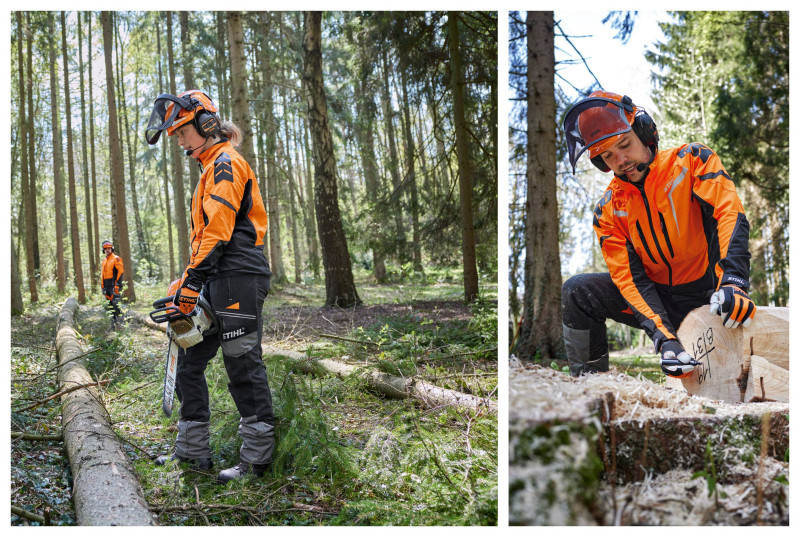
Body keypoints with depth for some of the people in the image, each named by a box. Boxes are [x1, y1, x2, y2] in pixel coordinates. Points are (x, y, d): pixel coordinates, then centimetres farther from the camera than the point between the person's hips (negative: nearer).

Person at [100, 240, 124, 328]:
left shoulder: (116, 259, -5)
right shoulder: (104, 261, 20)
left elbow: (120, 272, -12)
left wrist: (117, 284, -18)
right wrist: (102, 286, 17)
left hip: (114, 285, -8)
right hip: (107, 286, 8)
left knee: (115, 303, -17)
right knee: (110, 304, 7)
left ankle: (120, 318, -10)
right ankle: (113, 321, 11)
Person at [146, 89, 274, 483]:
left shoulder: (226, 162, -7)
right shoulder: (212, 170, 24)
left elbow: (218, 230, -17)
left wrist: (192, 282, -19)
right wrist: (186, 281, 19)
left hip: (238, 276, -10)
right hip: (220, 280, 10)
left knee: (242, 365, -6)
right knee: (190, 361, 11)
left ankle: (257, 457, 2)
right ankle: (192, 450, 19)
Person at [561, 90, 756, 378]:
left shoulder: (692, 161, -10)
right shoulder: (608, 211, -3)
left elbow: (730, 215, -24)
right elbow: (631, 279, -10)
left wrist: (732, 282, -41)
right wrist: (664, 338, -26)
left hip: (710, 297, -3)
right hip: (660, 301, 3)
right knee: (577, 291, -14)